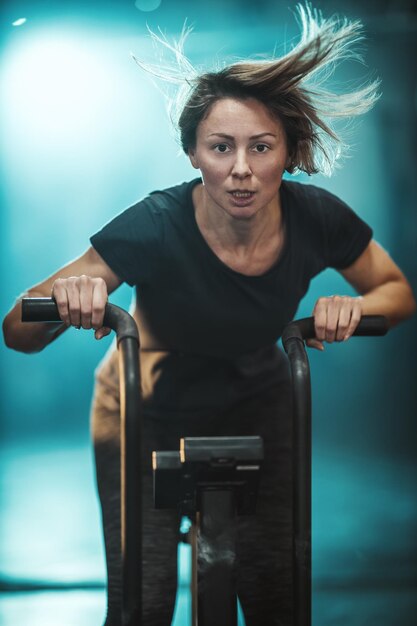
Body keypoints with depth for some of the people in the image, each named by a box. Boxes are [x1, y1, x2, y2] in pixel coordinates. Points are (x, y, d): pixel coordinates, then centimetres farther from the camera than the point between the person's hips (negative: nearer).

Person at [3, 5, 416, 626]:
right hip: (146, 420, -2)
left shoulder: (317, 219, -23)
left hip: (255, 410, 3)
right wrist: (67, 298, -49)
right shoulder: (155, 228, -32)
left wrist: (354, 307, -25)